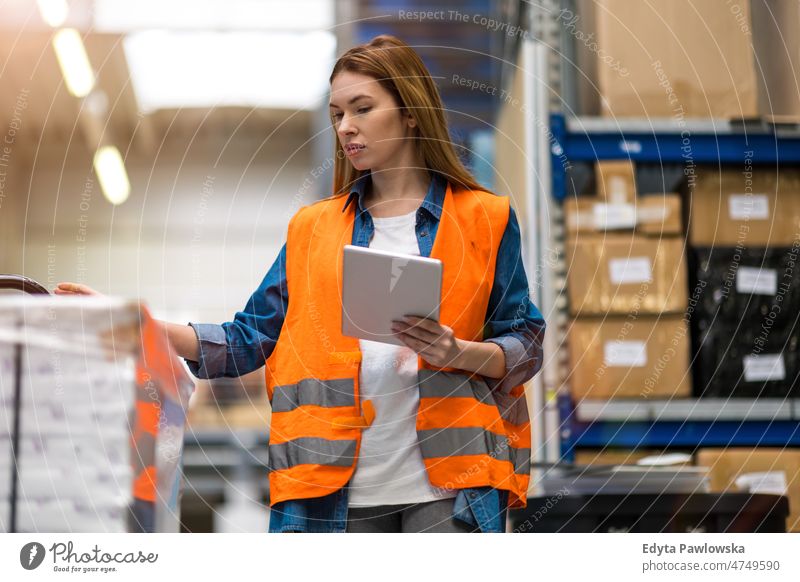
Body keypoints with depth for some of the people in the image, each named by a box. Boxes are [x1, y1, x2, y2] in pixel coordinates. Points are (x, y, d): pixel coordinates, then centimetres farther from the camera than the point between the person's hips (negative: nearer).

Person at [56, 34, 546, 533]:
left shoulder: (485, 219, 8)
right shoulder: (313, 229, 17)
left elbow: (526, 346, 7)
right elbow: (249, 340, 13)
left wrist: (458, 352, -13)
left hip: (448, 483, -2)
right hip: (339, 485, 3)